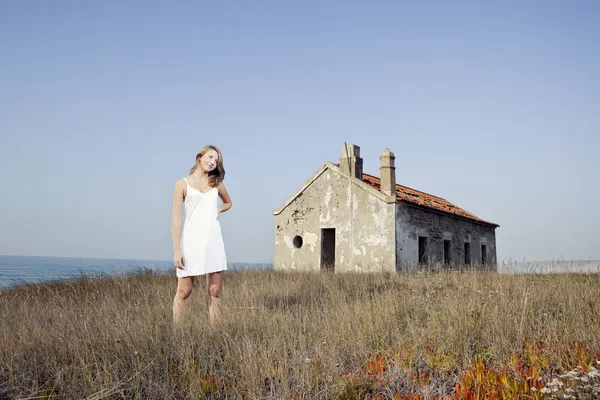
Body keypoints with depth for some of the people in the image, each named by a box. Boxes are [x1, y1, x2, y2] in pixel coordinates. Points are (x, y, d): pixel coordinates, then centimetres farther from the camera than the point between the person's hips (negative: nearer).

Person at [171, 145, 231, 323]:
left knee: (215, 293, 4)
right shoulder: (183, 183, 1)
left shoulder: (216, 183, 13)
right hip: (192, 241, -4)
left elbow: (228, 203, 32)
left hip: (214, 240, 4)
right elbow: (176, 218, -3)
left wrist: (217, 210, 8)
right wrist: (177, 250, -10)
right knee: (183, 292, -2)